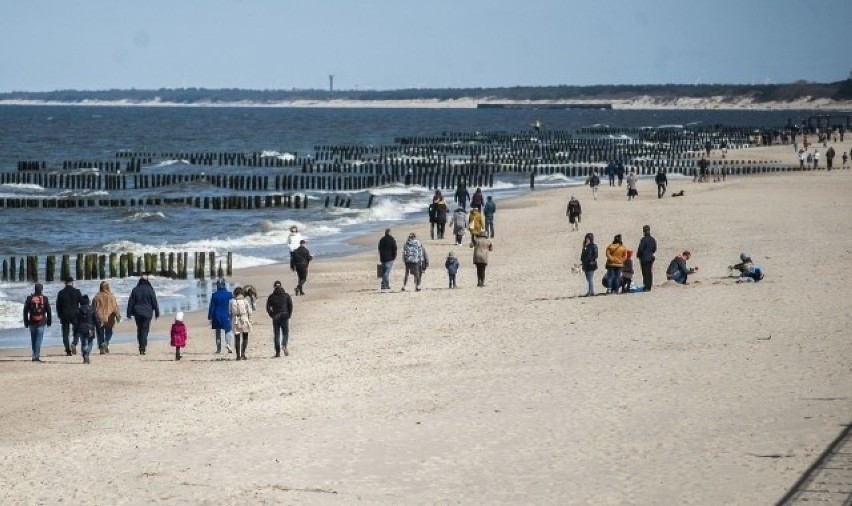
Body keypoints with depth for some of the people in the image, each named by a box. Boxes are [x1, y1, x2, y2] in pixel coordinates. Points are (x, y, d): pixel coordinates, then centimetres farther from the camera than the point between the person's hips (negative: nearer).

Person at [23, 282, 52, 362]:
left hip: (32, 322, 2)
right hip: (41, 322, -1)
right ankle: (36, 356, -11)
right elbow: (48, 311, 2)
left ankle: (35, 355, 17)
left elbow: (25, 311, 2)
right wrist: (49, 321, 11)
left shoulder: (29, 299, 1)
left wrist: (26, 322, 8)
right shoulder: (45, 299, -1)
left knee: (33, 340, 13)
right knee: (39, 340, -2)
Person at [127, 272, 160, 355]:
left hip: (137, 313, 2)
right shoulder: (150, 290, -3)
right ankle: (142, 348, -13)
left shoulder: (135, 290, 3)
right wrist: (157, 313, 5)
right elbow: (154, 302, -2)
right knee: (145, 330, -3)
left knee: (139, 330, 16)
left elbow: (130, 302, 3)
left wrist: (129, 313, 7)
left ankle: (142, 346, 19)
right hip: (147, 313, -2)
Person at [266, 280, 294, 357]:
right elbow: (290, 306, -3)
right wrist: (289, 315, 6)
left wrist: (272, 315, 6)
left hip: (276, 318, 0)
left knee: (276, 335, 6)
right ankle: (284, 346, -21)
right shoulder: (286, 295, 2)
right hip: (284, 317, 0)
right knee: (285, 333, 8)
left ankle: (278, 352, 2)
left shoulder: (271, 297, 1)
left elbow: (268, 308, -3)